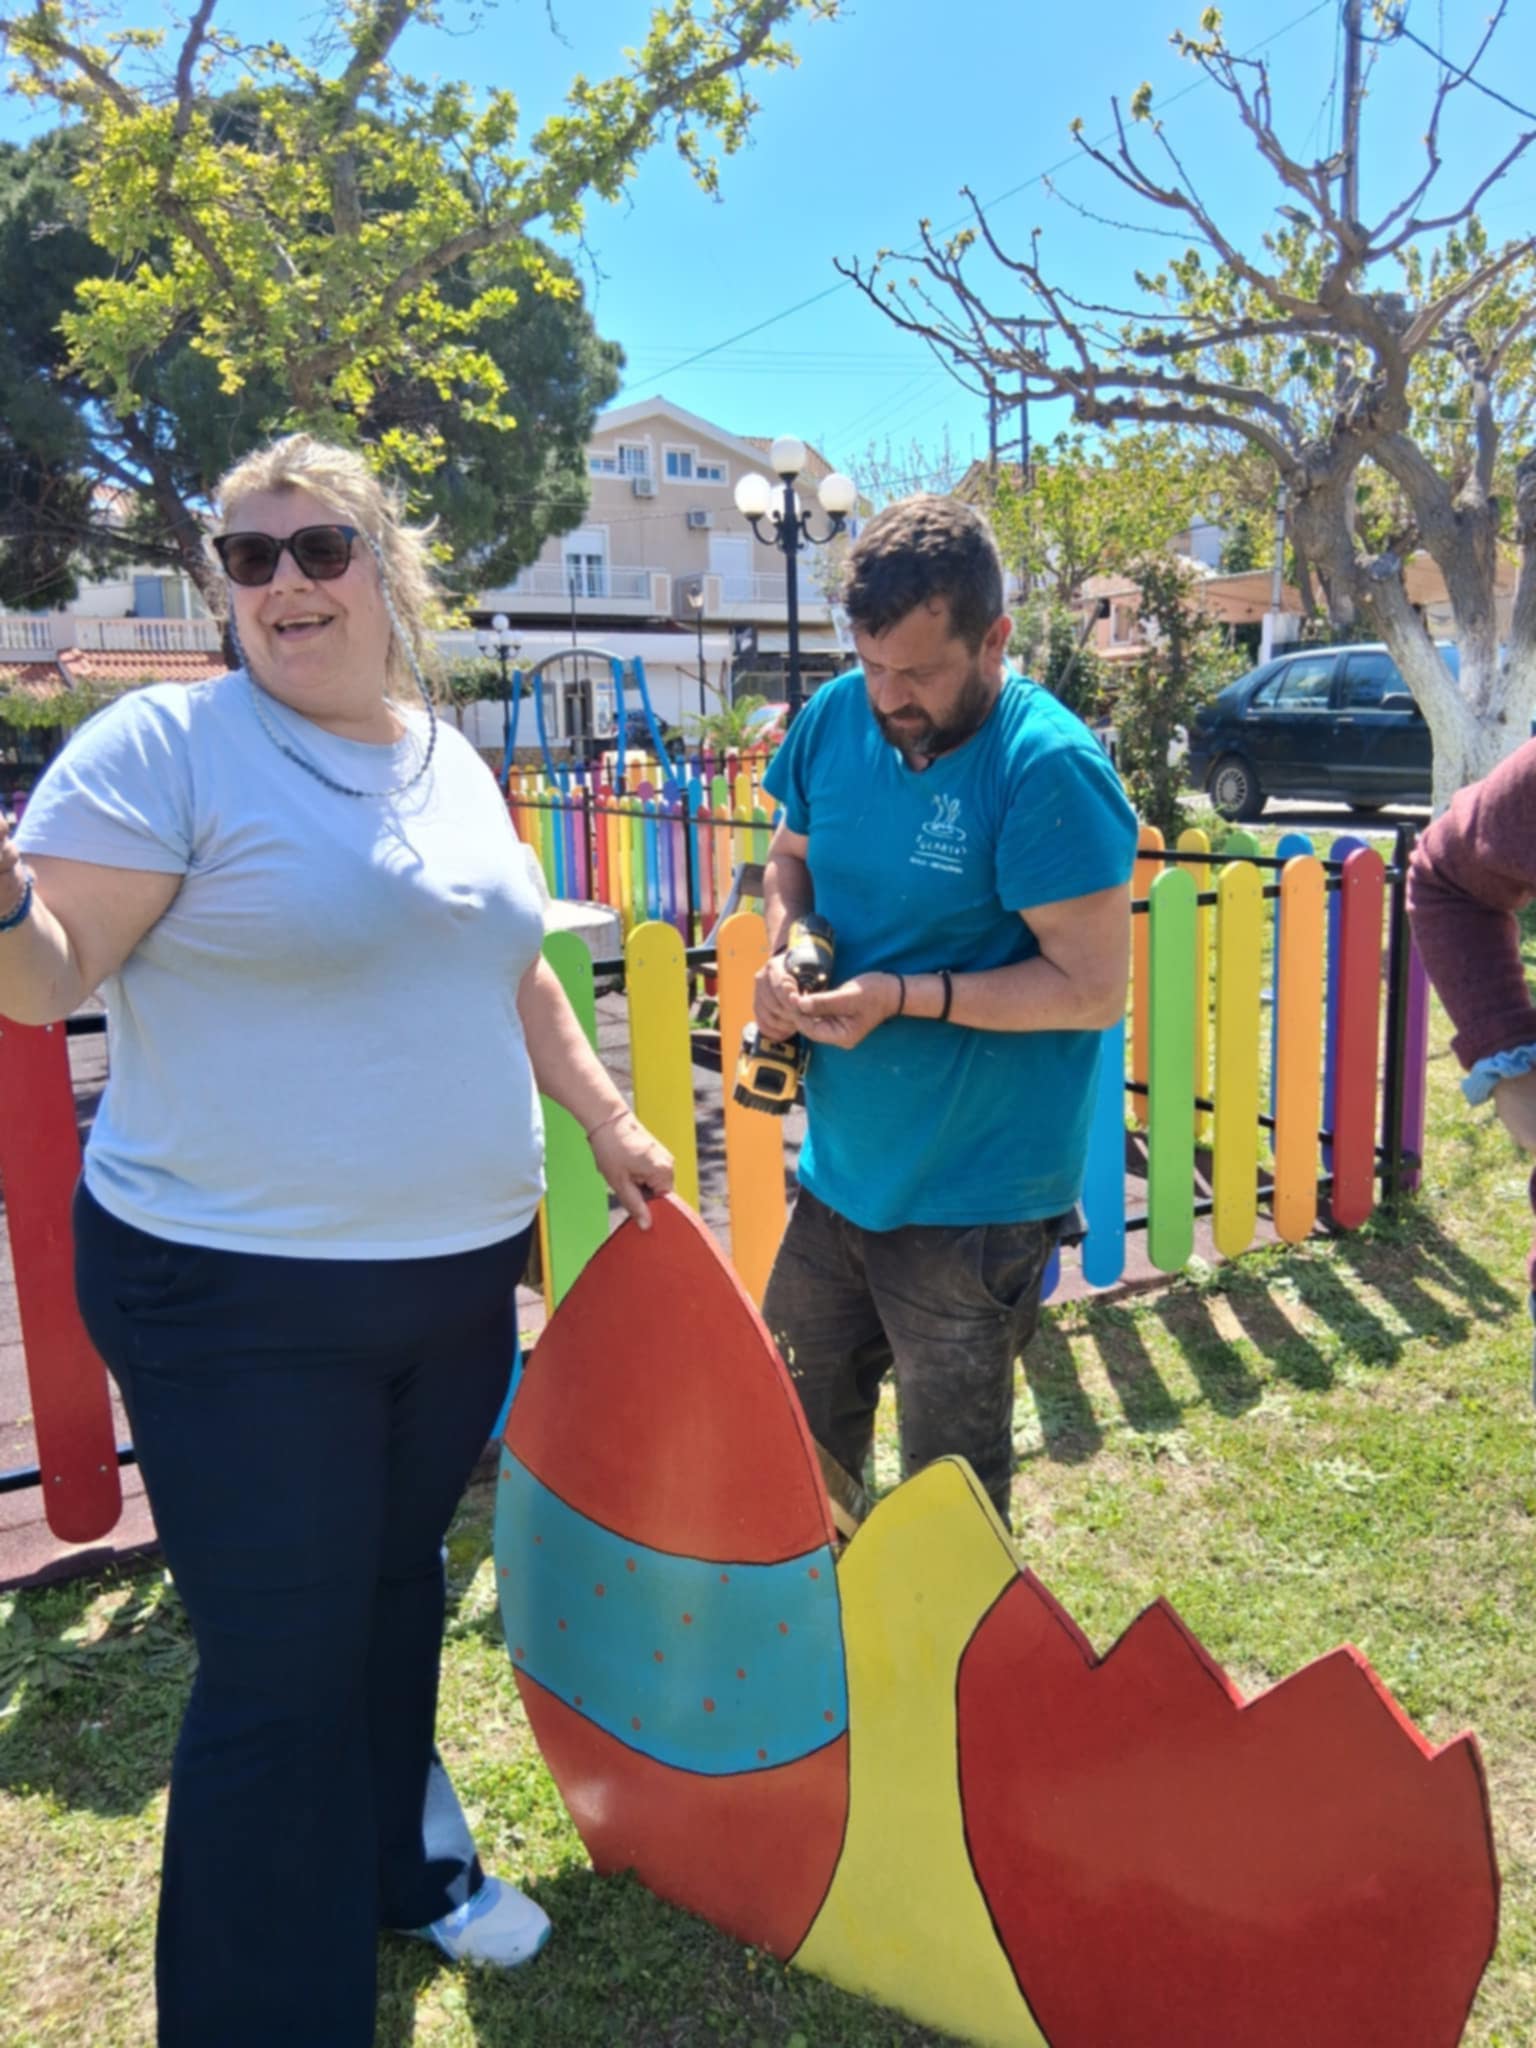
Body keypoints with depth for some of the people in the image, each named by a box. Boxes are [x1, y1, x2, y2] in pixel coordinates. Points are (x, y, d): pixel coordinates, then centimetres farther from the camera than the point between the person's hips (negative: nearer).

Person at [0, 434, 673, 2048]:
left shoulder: (452, 764, 9)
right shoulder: (164, 746, -10)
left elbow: (511, 972, 19)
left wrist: (609, 1122, 18)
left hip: (457, 1274, 6)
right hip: (239, 1303, -6)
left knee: (398, 1591, 23)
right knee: (279, 1670, 2)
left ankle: (401, 1861, 48)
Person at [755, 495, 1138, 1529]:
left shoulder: (1049, 768, -21)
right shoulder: (837, 716, -2)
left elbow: (1094, 988, -20)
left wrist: (905, 995, -25)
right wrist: (785, 945, -7)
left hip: (973, 1201, -7)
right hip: (842, 1164, 7)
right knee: (803, 1444, 24)